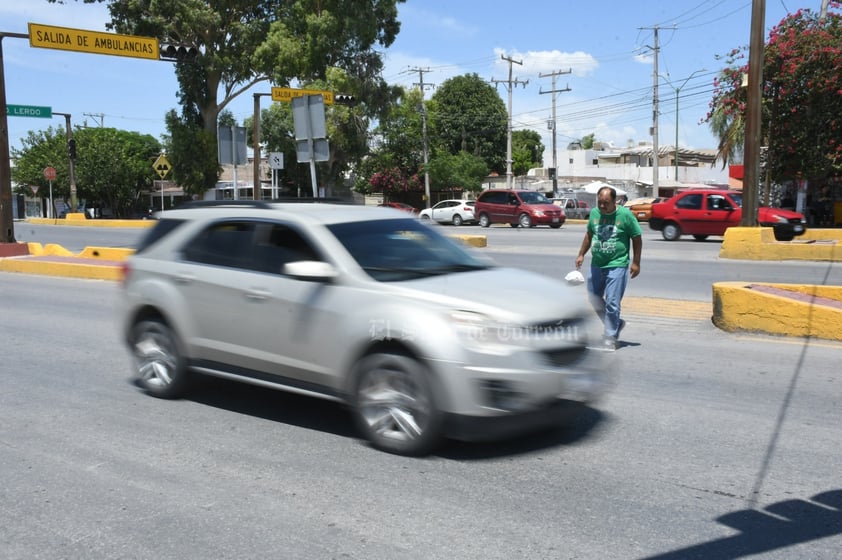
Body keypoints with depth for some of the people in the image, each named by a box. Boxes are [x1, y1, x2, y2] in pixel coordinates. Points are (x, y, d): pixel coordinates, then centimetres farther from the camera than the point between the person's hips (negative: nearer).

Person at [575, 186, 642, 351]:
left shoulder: (625, 214, -9)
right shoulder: (594, 213, 4)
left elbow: (637, 238, -3)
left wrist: (636, 262, -5)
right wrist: (581, 254, 14)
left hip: (617, 265, -6)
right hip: (596, 265, 6)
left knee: (612, 303, -6)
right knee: (594, 298, 12)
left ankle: (610, 337, 5)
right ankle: (615, 324, 31)